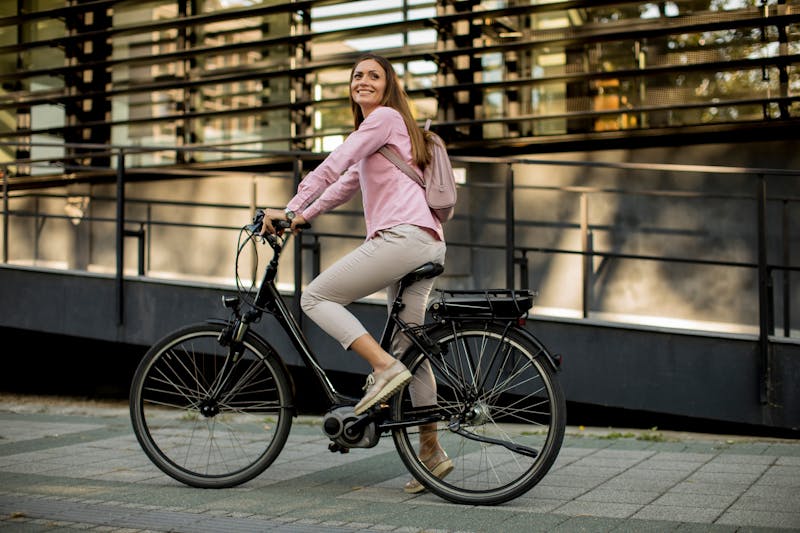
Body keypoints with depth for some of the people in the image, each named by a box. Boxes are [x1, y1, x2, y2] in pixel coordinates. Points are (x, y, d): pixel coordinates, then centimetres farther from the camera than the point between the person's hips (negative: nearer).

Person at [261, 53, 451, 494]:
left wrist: (288, 210, -4)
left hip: (404, 235, -10)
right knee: (409, 346, 11)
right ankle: (431, 450, 13)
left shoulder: (385, 117, 0)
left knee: (316, 297, -6)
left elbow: (331, 167, -7)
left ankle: (385, 368, -16)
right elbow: (345, 184, 31)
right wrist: (302, 218, 24)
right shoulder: (376, 131, 31)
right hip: (427, 243, 10)